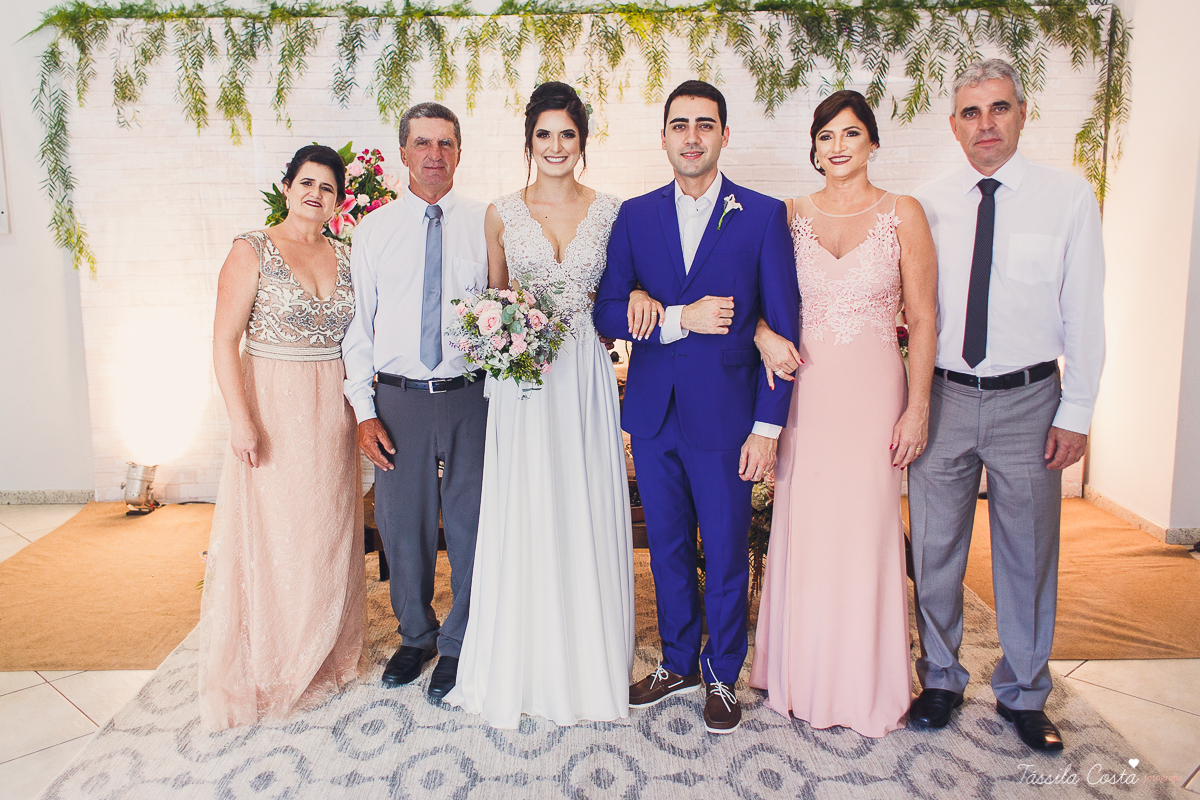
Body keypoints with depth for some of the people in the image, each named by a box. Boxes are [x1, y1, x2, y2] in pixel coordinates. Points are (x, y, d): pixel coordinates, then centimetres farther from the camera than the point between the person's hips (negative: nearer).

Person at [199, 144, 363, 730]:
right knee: (272, 533, 3)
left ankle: (325, 656, 31)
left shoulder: (344, 256, 8)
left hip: (333, 412, 5)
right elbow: (224, 340, -9)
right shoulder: (253, 251, -6)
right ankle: (268, 666, 22)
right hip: (274, 409, -4)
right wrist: (241, 418, -16)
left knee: (329, 532, 12)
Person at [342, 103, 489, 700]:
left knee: (470, 523, 8)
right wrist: (364, 410, -2)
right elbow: (358, 325, 4)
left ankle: (457, 643, 29)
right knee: (402, 524, 12)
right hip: (399, 399, 1)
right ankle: (416, 635, 36)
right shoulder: (374, 229, 5)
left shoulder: (483, 224, 2)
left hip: (471, 397, -1)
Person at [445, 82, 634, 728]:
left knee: (587, 514, 6)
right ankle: (526, 661, 23)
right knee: (524, 516, 4)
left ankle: (589, 662, 25)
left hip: (586, 380, 1)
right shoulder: (502, 214, 5)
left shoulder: (610, 212, 5)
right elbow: (492, 299, 10)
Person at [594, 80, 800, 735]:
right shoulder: (635, 215, 5)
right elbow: (606, 313, -1)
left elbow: (783, 327, -5)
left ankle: (722, 676, 30)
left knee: (726, 551, 9)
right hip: (653, 412, 3)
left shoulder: (764, 215, -3)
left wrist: (768, 425, -10)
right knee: (667, 546, 15)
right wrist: (680, 319, -17)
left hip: (725, 415, -2)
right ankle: (678, 662, 35)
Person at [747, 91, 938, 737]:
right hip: (804, 387, 2)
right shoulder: (791, 215, 6)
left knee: (866, 529, 4)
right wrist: (764, 334, -9)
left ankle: (867, 684, 24)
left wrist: (918, 406, -6)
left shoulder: (903, 214, 0)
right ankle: (803, 673, 26)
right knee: (802, 528, 7)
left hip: (874, 388, -2)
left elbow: (923, 319, -1)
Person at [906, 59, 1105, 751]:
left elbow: (1085, 313, -1)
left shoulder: (1069, 198, -2)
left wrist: (1076, 413, -4)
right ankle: (941, 680, 30)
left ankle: (1023, 694, 30)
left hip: (1028, 401, -1)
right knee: (934, 551, 9)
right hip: (942, 397, 2)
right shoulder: (928, 205, 4)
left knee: (1028, 556, 10)